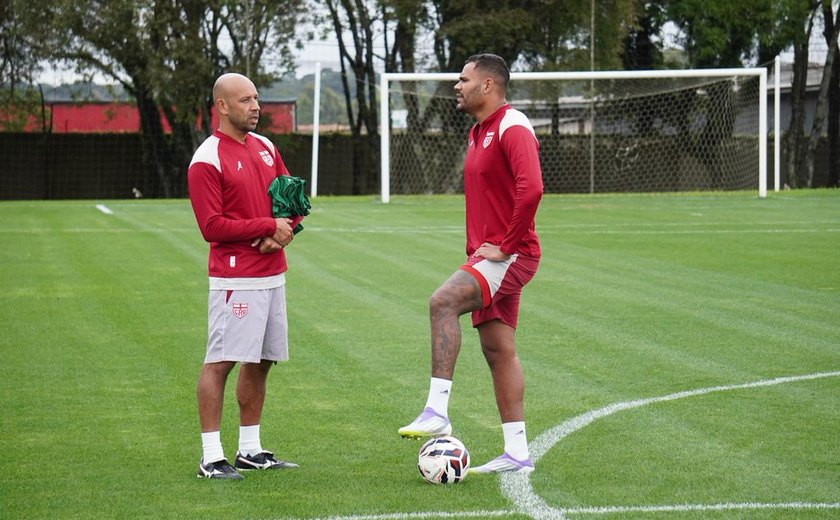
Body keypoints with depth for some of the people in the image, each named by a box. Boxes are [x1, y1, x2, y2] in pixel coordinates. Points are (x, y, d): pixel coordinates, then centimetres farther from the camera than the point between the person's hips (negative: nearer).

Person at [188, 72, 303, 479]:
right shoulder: (207, 160, -11)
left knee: (261, 361, 12)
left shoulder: (265, 147, 13)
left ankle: (250, 450, 21)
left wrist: (285, 231, -4)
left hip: (273, 273, 8)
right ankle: (211, 458, -6)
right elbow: (213, 227, -16)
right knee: (220, 363, -8)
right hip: (235, 278, -8)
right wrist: (269, 226, -14)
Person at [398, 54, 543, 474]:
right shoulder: (479, 132, 18)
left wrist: (505, 245, -22)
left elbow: (531, 189, -28)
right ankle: (516, 453, 13)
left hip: (512, 255, -10)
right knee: (498, 350, 10)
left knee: (443, 301, -28)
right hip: (487, 256, 10)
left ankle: (437, 412, -29)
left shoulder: (512, 128, -14)